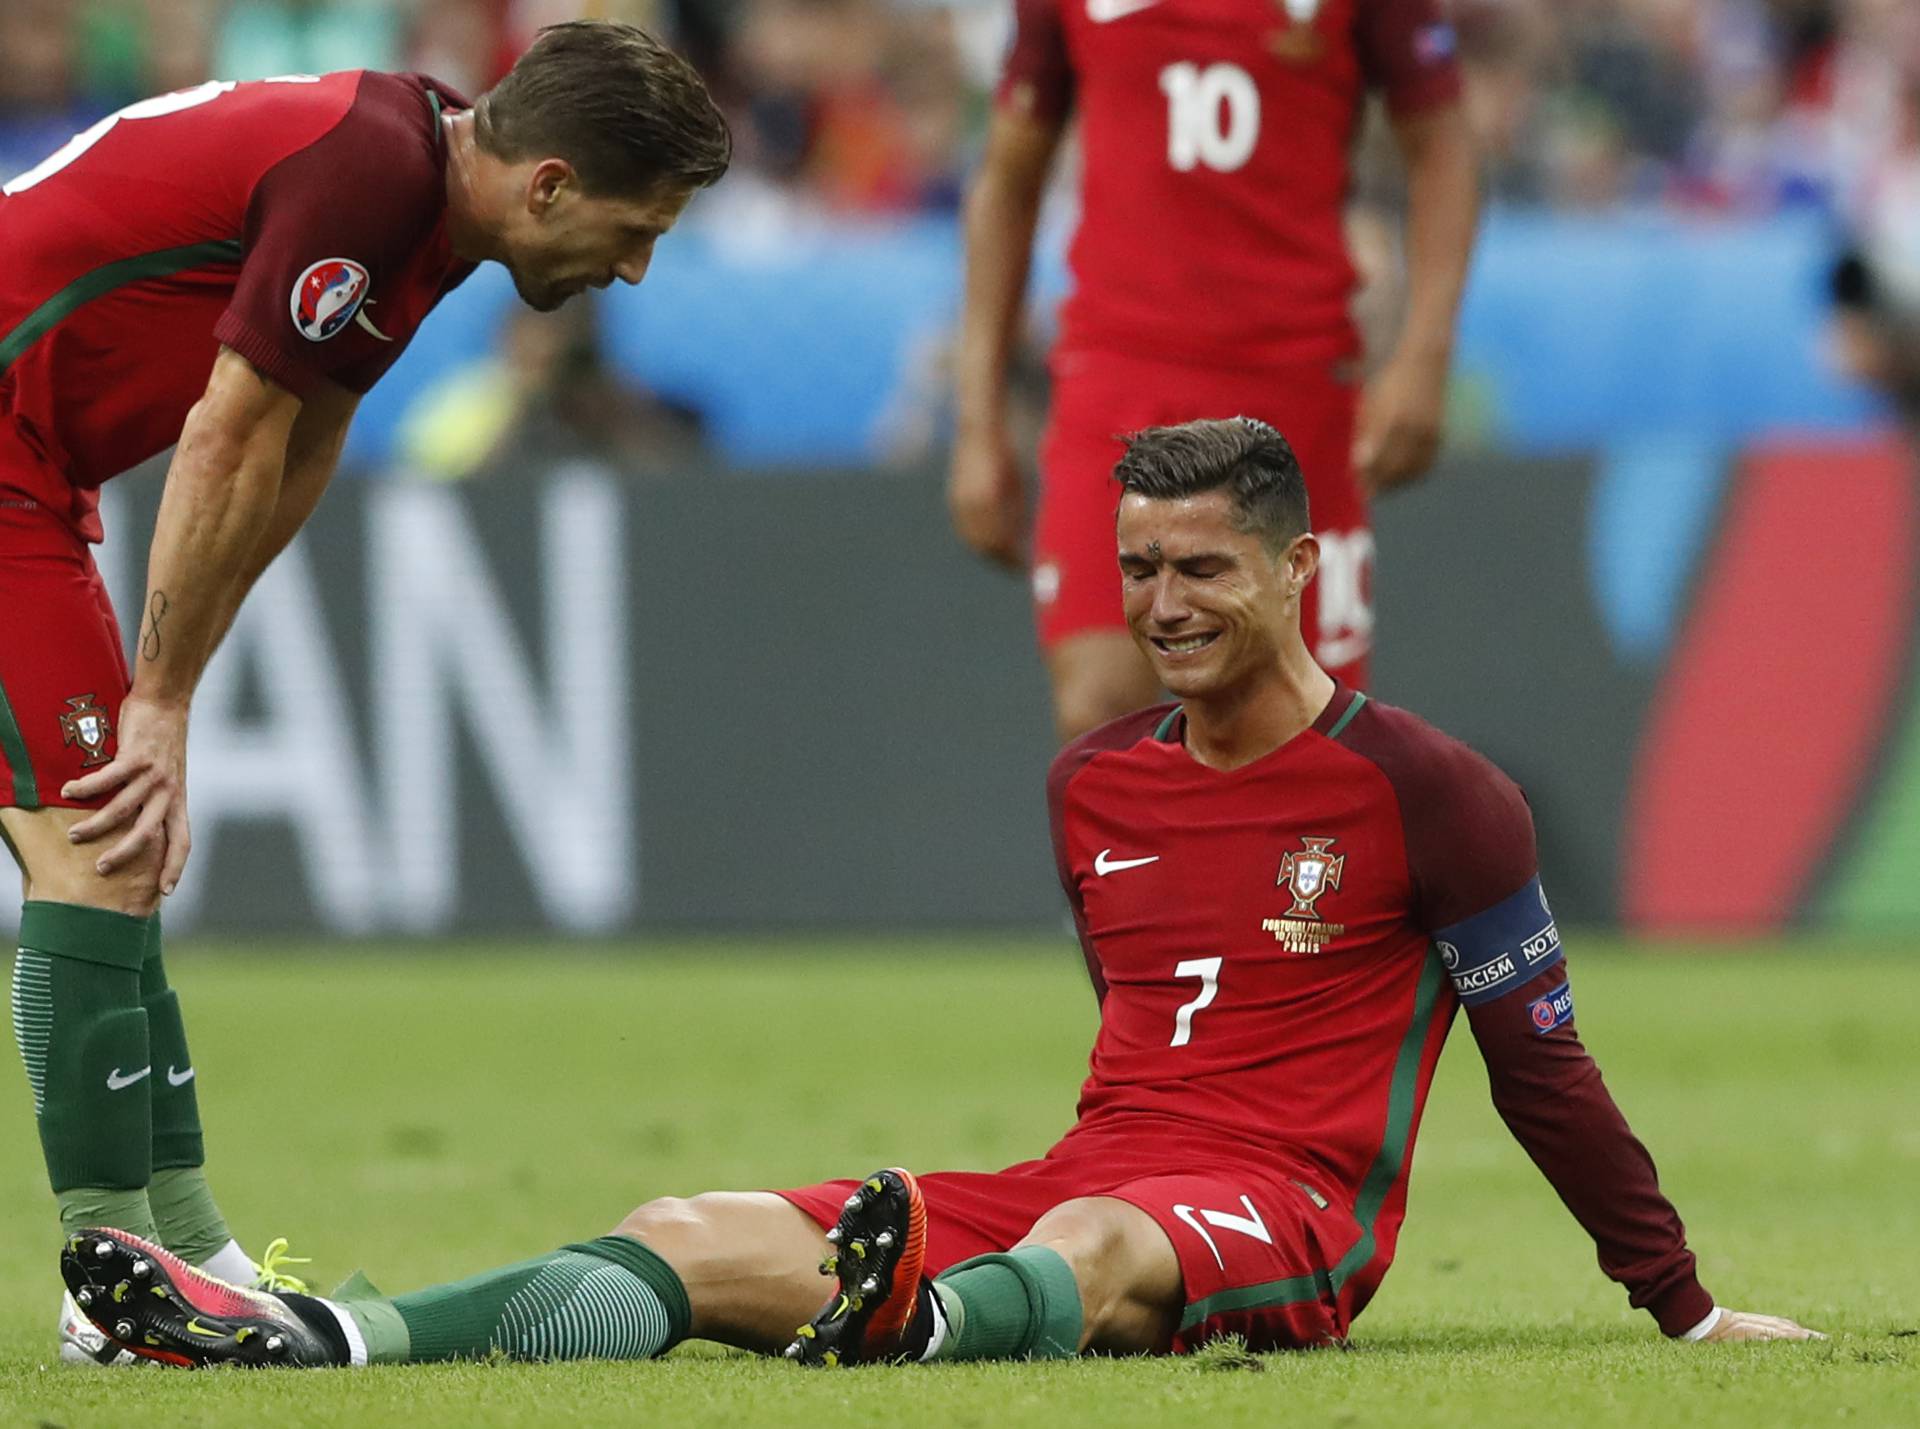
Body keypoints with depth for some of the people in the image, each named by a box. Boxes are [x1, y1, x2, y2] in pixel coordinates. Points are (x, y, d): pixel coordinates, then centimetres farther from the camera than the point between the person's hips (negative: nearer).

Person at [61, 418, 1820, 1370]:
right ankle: (306, 1340, -37)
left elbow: (1539, 1056, 5)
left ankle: (926, 1322, -79)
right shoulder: (1094, 784, 18)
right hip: (1100, 1180, 5)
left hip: (1297, 1211, -5)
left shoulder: (1428, 794, 0)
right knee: (703, 1232, -17)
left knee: (1088, 1247, -42)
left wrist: (1684, 1306, 7)